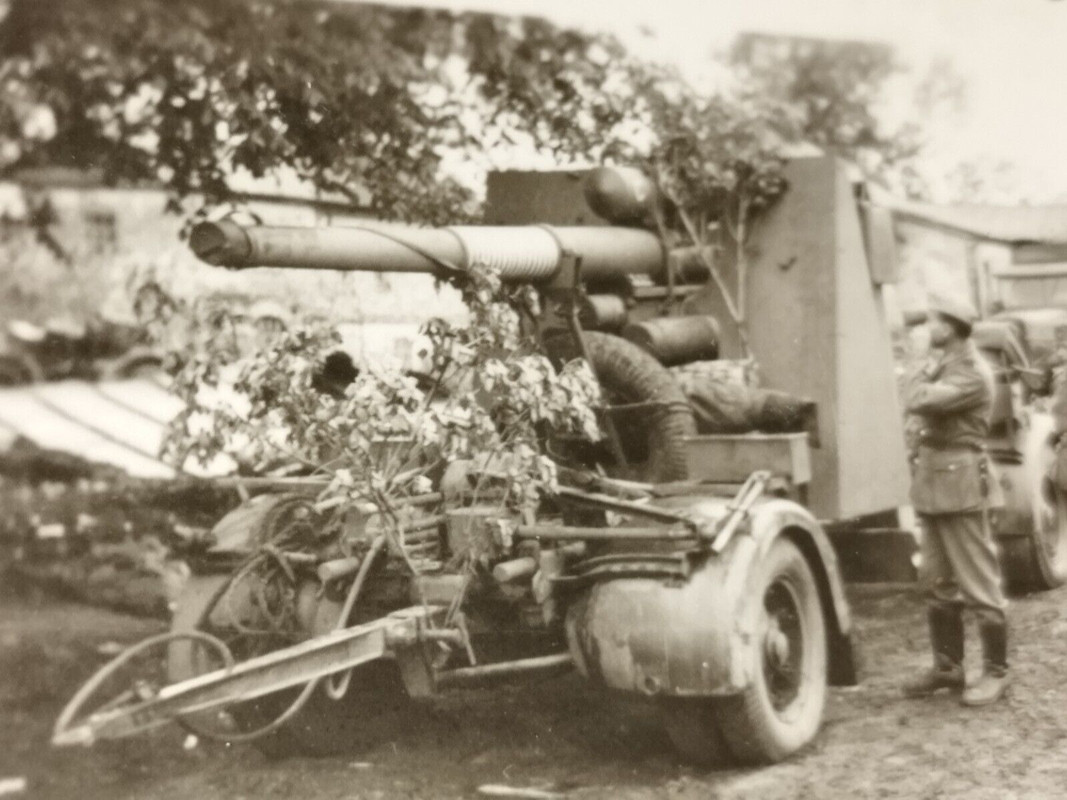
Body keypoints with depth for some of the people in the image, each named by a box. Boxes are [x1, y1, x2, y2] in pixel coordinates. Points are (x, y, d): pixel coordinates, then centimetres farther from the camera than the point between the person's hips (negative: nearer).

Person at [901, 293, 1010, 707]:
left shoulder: (973, 374, -15)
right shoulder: (945, 366, 15)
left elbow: (917, 401, -23)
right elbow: (915, 402, 15)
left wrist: (926, 376, -8)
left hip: (961, 485, -9)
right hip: (933, 483, 9)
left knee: (979, 584, -2)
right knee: (939, 583, 13)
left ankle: (996, 672, 6)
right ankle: (947, 667, 22)